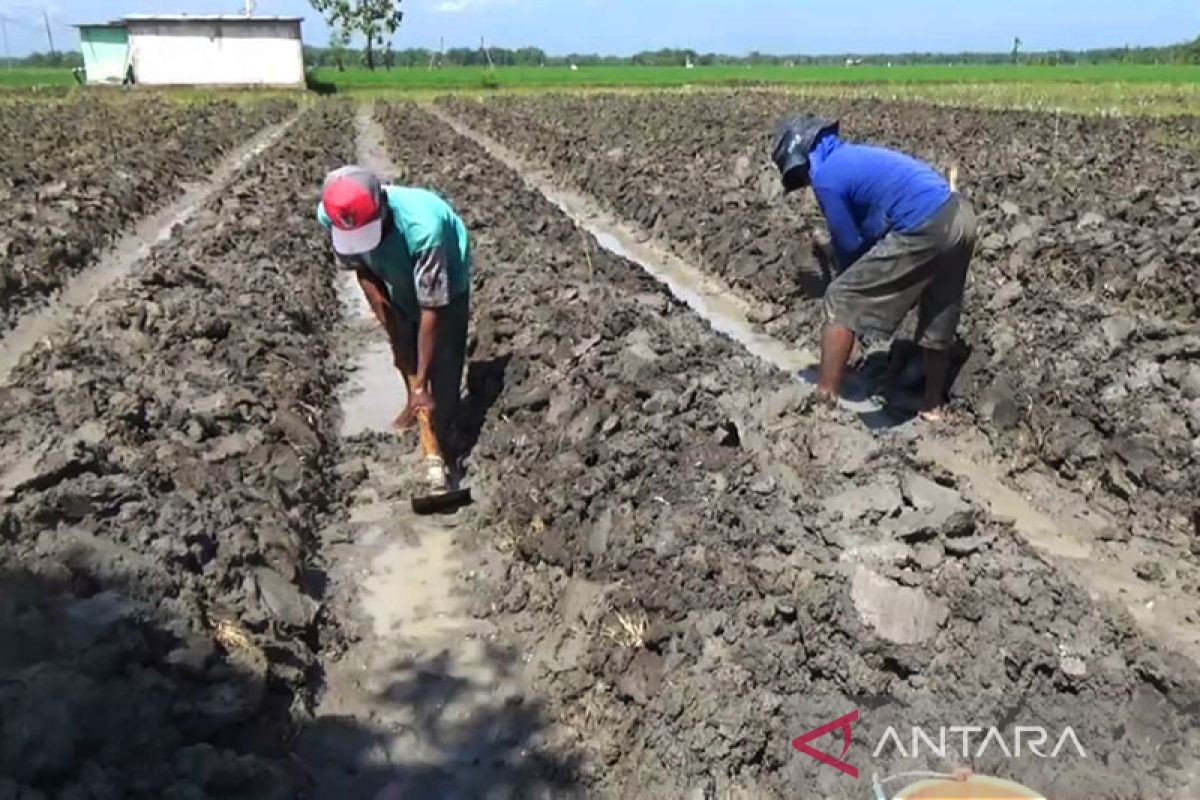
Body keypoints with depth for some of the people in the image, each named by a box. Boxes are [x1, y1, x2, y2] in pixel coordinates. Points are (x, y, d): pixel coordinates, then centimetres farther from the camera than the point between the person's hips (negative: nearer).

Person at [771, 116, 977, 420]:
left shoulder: (824, 176, -4)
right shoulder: (854, 155, 23)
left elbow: (849, 244, 2)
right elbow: (868, 228, 28)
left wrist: (844, 279, 21)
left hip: (924, 229, -9)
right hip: (960, 216, 9)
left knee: (841, 301, 1)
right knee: (938, 322, 23)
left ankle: (825, 400, 3)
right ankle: (933, 407, 39)